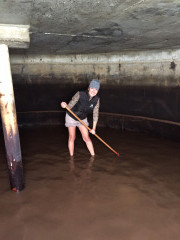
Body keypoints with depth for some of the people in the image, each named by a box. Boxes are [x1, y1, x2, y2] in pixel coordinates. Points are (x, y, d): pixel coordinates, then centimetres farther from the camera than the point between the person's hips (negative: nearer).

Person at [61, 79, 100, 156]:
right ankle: (71, 156, 19)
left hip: (83, 119, 3)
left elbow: (95, 114, -11)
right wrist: (65, 105, -48)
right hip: (71, 117, -2)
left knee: (86, 138, 1)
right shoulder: (79, 94, -29)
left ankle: (93, 156, 15)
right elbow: (70, 106, -24)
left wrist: (94, 128, -11)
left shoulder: (96, 99, -18)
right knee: (72, 137, 4)